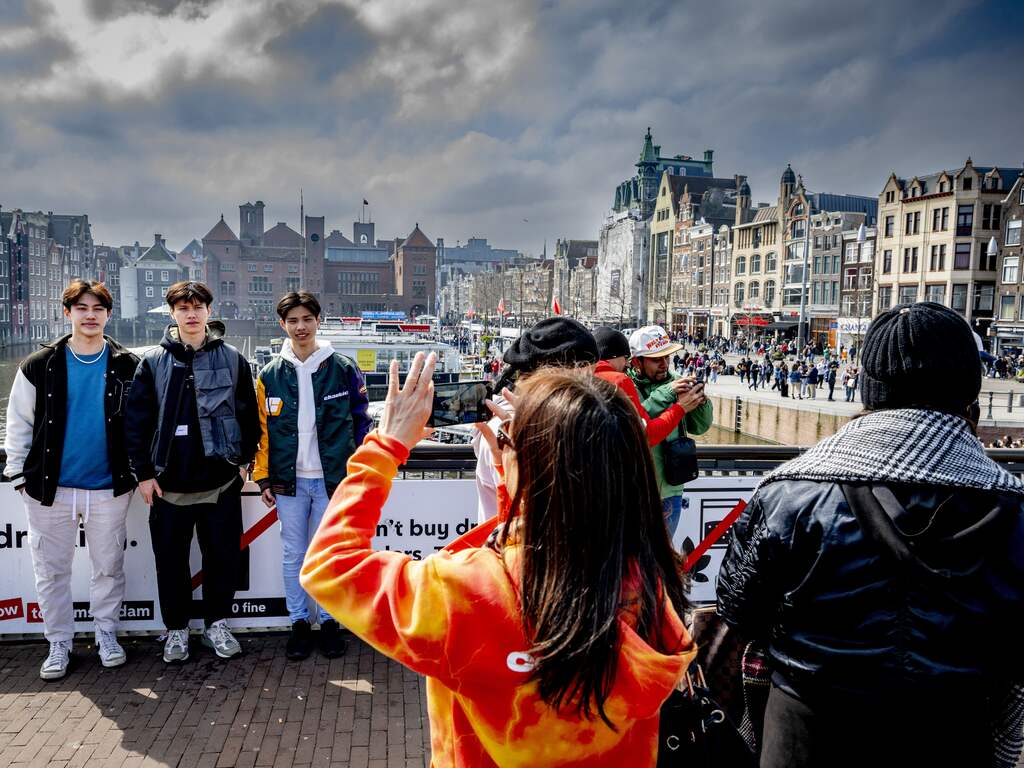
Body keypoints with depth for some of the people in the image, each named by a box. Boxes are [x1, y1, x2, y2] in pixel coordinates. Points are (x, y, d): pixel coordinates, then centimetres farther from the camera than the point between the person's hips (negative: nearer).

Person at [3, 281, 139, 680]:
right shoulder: (39, 365, 0)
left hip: (109, 488, 0)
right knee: (51, 570, 10)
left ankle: (106, 633, 28)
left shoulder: (128, 366, -1)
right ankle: (59, 643, 25)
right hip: (51, 487, 1)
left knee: (109, 567, 10)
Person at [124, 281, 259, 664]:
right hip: (168, 482, 0)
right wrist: (143, 472, -2)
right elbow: (137, 420, 1)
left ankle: (216, 624, 25)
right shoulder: (153, 362, 2)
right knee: (171, 560, 9)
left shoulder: (232, 359, 2)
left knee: (223, 556, 8)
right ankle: (177, 629, 26)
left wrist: (245, 460, 1)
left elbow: (250, 415, 5)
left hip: (221, 480, 0)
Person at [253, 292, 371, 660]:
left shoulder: (343, 369, -1)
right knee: (293, 554, 10)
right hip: (288, 480, 2)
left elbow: (360, 422, 3)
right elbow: (262, 428, 7)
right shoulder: (270, 374, 4)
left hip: (331, 478, -1)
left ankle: (329, 620, 23)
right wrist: (263, 478, 3)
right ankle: (299, 621, 24)